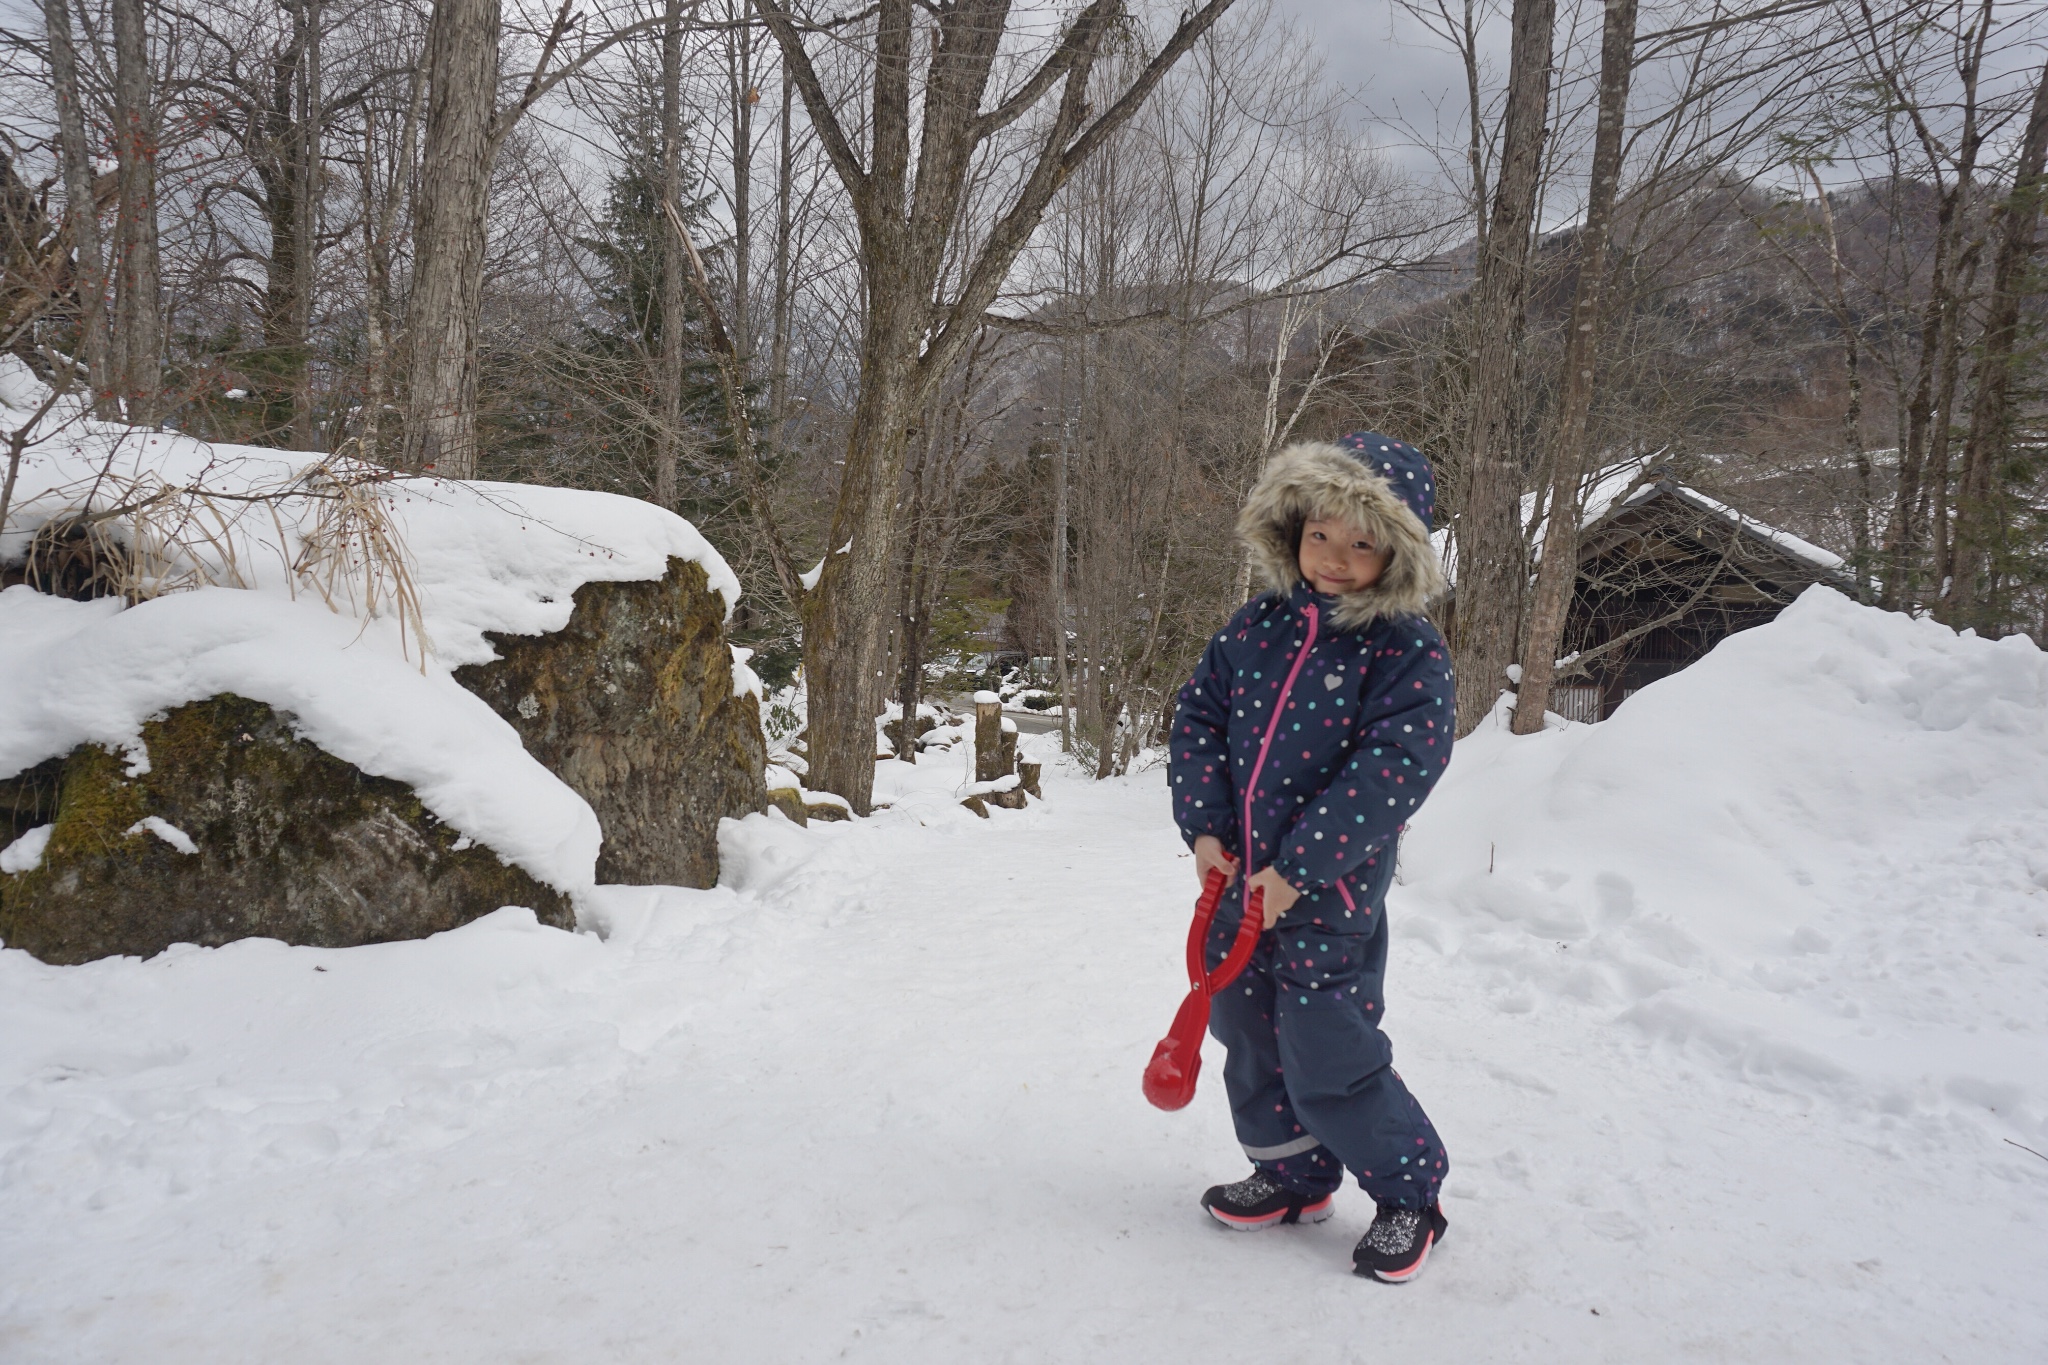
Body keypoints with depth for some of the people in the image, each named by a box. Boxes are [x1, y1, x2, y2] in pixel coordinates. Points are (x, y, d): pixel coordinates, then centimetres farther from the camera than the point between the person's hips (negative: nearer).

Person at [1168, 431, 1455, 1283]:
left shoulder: (1409, 652, -13)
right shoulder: (1260, 625, 3)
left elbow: (1394, 770, -20)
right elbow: (1199, 716, 6)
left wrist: (1297, 867, -22)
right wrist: (1204, 825, -6)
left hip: (1330, 888, -6)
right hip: (1237, 876, 6)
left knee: (1327, 1059, -3)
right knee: (1247, 1033, 18)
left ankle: (1408, 1193, 22)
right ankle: (1293, 1176, 39)